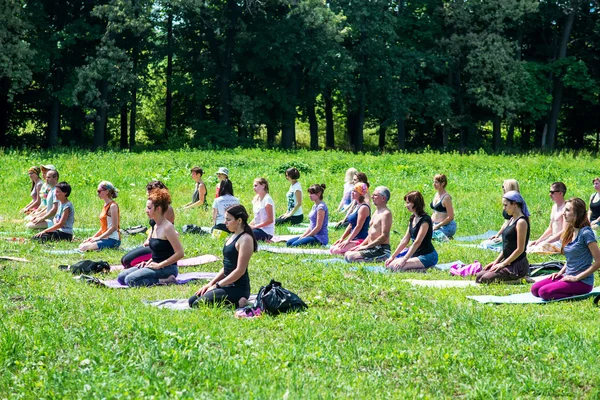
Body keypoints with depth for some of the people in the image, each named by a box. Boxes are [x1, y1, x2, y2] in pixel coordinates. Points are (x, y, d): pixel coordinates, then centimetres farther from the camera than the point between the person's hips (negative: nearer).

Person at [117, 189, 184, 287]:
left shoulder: (167, 227, -15)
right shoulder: (155, 227, 13)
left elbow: (180, 253, -20)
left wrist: (159, 265, -19)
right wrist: (148, 263, 8)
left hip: (167, 269, -10)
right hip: (156, 266, 10)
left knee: (130, 280, -22)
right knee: (121, 277, 4)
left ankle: (165, 282, -14)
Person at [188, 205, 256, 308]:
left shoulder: (245, 239, -16)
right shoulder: (233, 237, 14)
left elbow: (240, 270, -20)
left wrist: (217, 285, -15)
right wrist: (211, 283, 10)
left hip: (238, 288, -10)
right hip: (228, 285, 10)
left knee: (198, 304, -19)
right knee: (192, 301, 9)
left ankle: (237, 303, -10)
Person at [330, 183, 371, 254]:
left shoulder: (363, 208, -15)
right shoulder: (357, 207, 17)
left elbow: (358, 227, -19)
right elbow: (350, 226, 20)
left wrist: (348, 240, -17)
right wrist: (342, 238, 12)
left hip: (361, 240, -10)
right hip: (354, 239, 10)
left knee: (336, 251, -20)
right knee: (332, 249, 3)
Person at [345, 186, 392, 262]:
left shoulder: (386, 213, -14)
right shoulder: (377, 212, 18)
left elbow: (384, 237, -21)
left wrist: (366, 246, -19)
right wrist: (361, 245, 12)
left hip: (382, 250, -10)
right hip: (373, 248, 10)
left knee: (351, 257, -22)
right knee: (347, 254, 7)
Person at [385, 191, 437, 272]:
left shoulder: (425, 219, -16)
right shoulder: (412, 219, 11)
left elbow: (417, 242, -21)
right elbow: (405, 240, 13)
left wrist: (404, 260, -24)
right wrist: (392, 256, 7)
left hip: (428, 257, -9)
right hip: (416, 255, 9)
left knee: (397, 267, -24)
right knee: (390, 265, -5)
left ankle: (422, 270, -8)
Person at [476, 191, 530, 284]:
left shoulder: (521, 222, -17)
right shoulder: (512, 220, 13)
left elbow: (520, 249, -19)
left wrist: (503, 263, -15)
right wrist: (496, 261, 10)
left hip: (518, 265, -10)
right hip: (508, 262, 10)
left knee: (485, 279, -17)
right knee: (479, 277, 4)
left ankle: (517, 279, -5)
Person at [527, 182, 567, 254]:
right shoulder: (554, 207, 16)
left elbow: (564, 231, -20)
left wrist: (547, 242, -21)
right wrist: (539, 240, 8)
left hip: (561, 242, -9)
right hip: (553, 239, 9)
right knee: (529, 246, -3)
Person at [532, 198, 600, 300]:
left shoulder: (586, 233, -14)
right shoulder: (570, 232, 12)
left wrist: (577, 277, -17)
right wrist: (561, 272, 8)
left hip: (583, 282, -9)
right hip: (568, 277, 9)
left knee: (544, 292, -23)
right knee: (535, 289, -2)